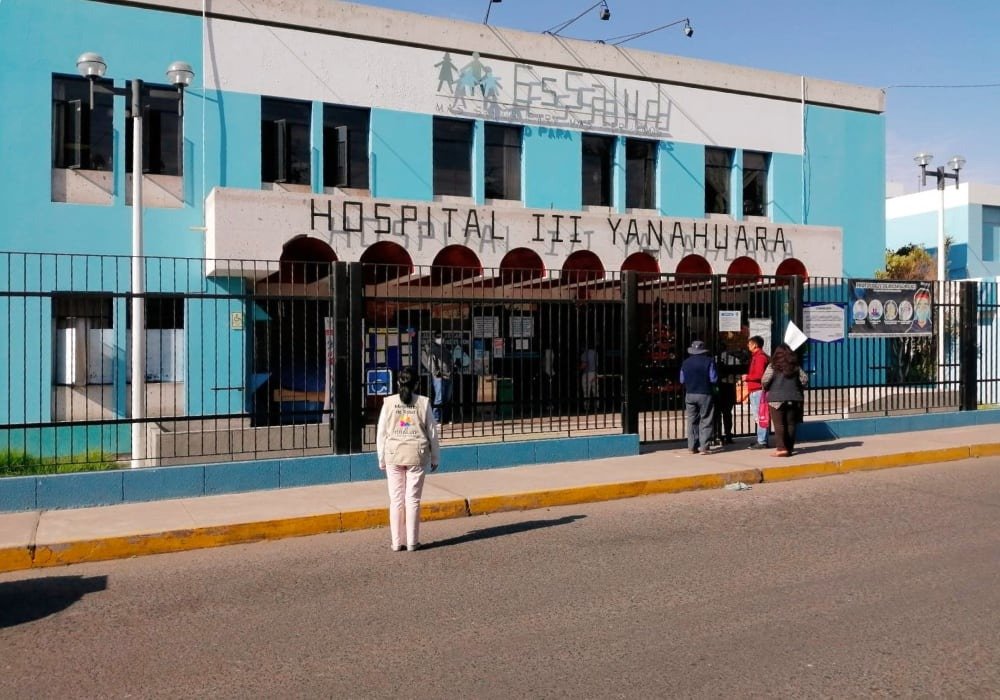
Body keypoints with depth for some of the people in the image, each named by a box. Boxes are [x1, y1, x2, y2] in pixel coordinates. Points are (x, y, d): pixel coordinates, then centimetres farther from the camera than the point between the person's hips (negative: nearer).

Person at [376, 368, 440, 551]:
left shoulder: (389, 402, -2)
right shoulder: (423, 402, -2)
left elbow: (381, 432, 1)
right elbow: (432, 432, 2)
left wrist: (381, 459, 10)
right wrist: (435, 458, 12)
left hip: (394, 455, 0)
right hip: (417, 455, 0)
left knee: (396, 500, 7)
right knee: (413, 499, 5)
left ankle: (397, 542, 11)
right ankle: (412, 542, 9)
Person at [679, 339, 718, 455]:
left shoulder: (686, 363, 5)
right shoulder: (709, 361, -5)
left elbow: (682, 380, 8)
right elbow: (714, 379, -8)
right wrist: (706, 382, 11)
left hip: (690, 394, 3)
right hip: (705, 394, -3)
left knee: (692, 421, 9)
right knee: (705, 421, 1)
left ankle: (693, 447, 9)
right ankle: (703, 447, -4)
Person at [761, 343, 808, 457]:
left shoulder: (773, 366, -5)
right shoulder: (795, 366, 7)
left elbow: (765, 381, -13)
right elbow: (805, 379, 3)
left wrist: (766, 389, 7)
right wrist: (798, 389, 17)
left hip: (777, 399, -4)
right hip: (794, 399, 4)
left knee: (779, 424, -3)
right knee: (791, 424, 8)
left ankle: (781, 448, -11)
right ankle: (789, 448, 10)